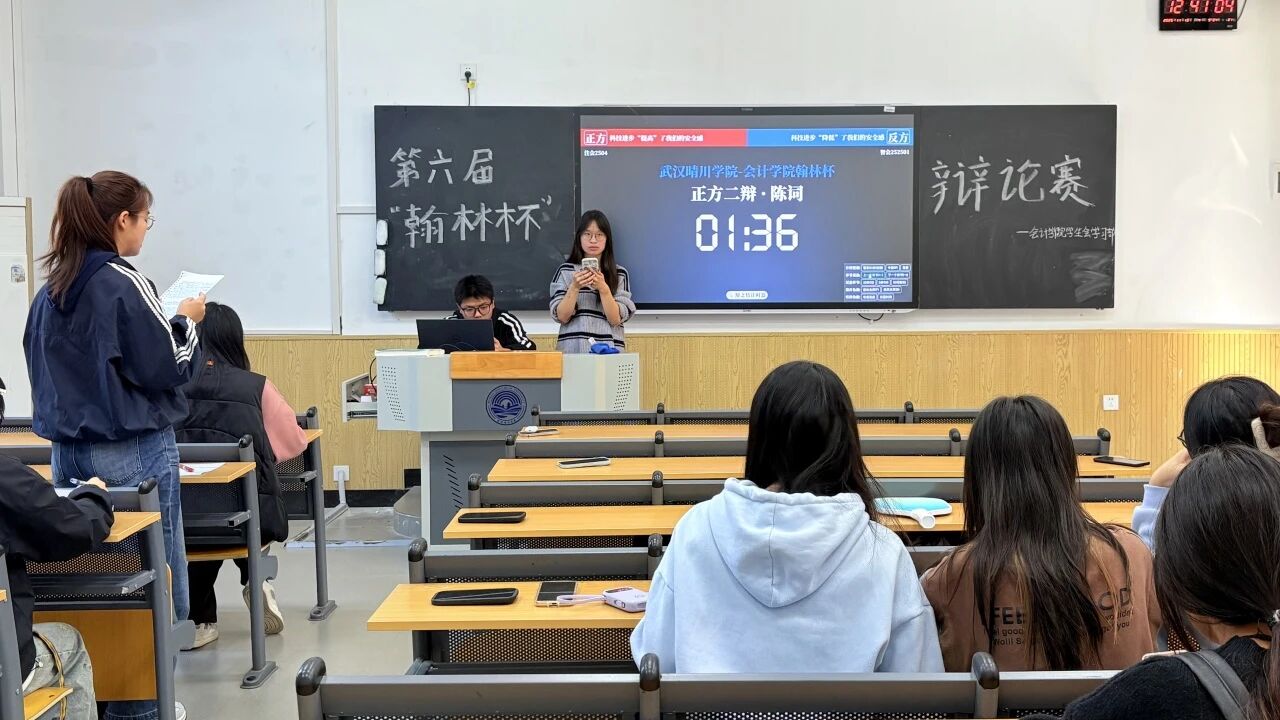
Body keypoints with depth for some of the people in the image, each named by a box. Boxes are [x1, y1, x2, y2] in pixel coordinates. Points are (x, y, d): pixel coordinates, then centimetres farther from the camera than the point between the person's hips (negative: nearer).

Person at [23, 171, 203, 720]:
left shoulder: (49, 291, 9)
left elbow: (46, 371, 17)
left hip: (68, 449, 8)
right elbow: (166, 368, -14)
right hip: (132, 452, -8)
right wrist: (186, 322, 2)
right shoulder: (126, 283, -14)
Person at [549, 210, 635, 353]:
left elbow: (616, 319, -3)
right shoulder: (565, 271, 6)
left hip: (609, 348, 0)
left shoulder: (619, 274, 5)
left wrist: (603, 288, -15)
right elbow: (561, 317, -1)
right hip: (572, 349, 0)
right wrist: (575, 287, -14)